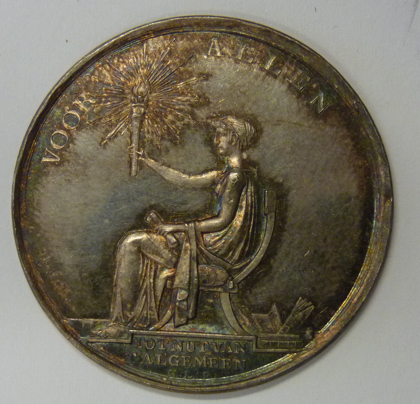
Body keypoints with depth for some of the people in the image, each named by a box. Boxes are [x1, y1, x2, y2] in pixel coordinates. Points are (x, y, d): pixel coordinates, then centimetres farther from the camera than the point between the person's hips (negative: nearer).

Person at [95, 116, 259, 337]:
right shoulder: (226, 172, 13)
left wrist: (179, 227, -16)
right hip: (217, 237, 10)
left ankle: (121, 321, -2)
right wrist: (149, 162, 19)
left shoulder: (236, 175, -17)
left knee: (133, 242, -11)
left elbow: (224, 221, -20)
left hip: (220, 244, -10)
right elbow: (186, 180, 16)